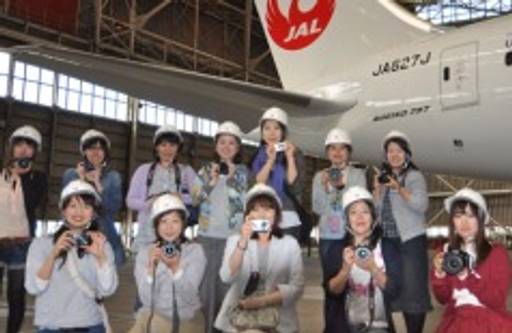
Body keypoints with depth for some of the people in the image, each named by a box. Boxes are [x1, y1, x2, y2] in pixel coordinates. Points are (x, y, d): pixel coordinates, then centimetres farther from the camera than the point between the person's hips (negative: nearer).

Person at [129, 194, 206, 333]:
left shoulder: (195, 251, -4)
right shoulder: (144, 253, -1)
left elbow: (189, 296, -13)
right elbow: (146, 300, -10)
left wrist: (176, 268, -28)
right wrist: (151, 267, -23)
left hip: (187, 321, -1)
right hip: (153, 318, 1)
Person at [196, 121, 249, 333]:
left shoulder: (243, 172, 6)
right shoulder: (206, 170, 10)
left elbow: (242, 202, -5)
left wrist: (231, 178, -11)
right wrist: (211, 180, -9)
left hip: (233, 237, -1)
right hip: (207, 236, 1)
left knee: (229, 288, -1)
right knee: (206, 287, 2)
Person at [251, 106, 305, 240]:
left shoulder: (294, 154, 4)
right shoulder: (258, 156, 12)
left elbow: (296, 187, -7)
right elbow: (256, 185, -2)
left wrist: (290, 158, -12)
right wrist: (270, 160, -10)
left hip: (287, 220, -2)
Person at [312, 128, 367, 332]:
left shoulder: (358, 174, 4)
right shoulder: (320, 176, 9)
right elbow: (317, 209, 1)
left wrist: (342, 186, -21)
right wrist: (325, 187, -14)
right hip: (328, 238, 2)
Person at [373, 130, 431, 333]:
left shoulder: (414, 176, -2)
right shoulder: (384, 177, 14)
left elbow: (421, 205, -16)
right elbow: (375, 210, 10)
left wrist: (399, 188, -22)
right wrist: (377, 189, -4)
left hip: (411, 240, -5)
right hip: (388, 241, 5)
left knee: (414, 289, -6)